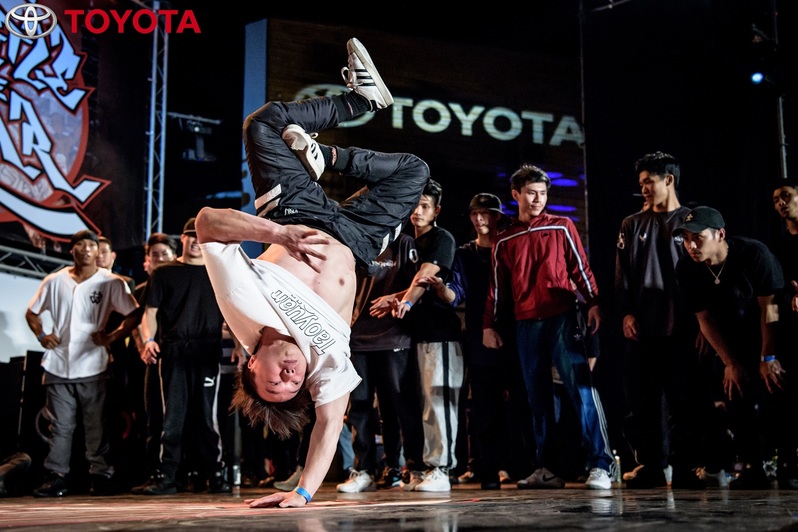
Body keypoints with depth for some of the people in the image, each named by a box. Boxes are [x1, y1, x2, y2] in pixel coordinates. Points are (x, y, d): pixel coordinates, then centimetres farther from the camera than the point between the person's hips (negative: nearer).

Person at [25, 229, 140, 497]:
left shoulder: (111, 282, 0)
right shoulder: (54, 281, 8)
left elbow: (134, 315, -1)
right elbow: (32, 312, 19)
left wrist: (112, 336, -9)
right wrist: (41, 335, 4)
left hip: (92, 367, -2)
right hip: (58, 366, 2)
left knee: (96, 427, 2)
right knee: (60, 426, 7)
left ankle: (101, 476, 9)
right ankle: (56, 478, 12)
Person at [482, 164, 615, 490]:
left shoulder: (562, 228, 9)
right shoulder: (505, 241, 16)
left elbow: (581, 269, 5)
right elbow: (497, 288, 19)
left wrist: (593, 303, -8)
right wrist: (489, 325, 13)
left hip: (561, 318, -3)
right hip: (526, 325, 3)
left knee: (581, 386, -13)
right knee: (538, 398, 4)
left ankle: (601, 464, -13)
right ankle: (545, 469, 7)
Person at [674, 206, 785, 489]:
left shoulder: (754, 253, -26)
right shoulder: (686, 269, -16)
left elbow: (769, 308, -24)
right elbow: (705, 318, -9)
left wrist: (769, 358, -24)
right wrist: (730, 363, -10)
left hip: (774, 337, -4)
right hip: (735, 342, 4)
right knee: (738, 398, -4)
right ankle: (754, 467, 3)